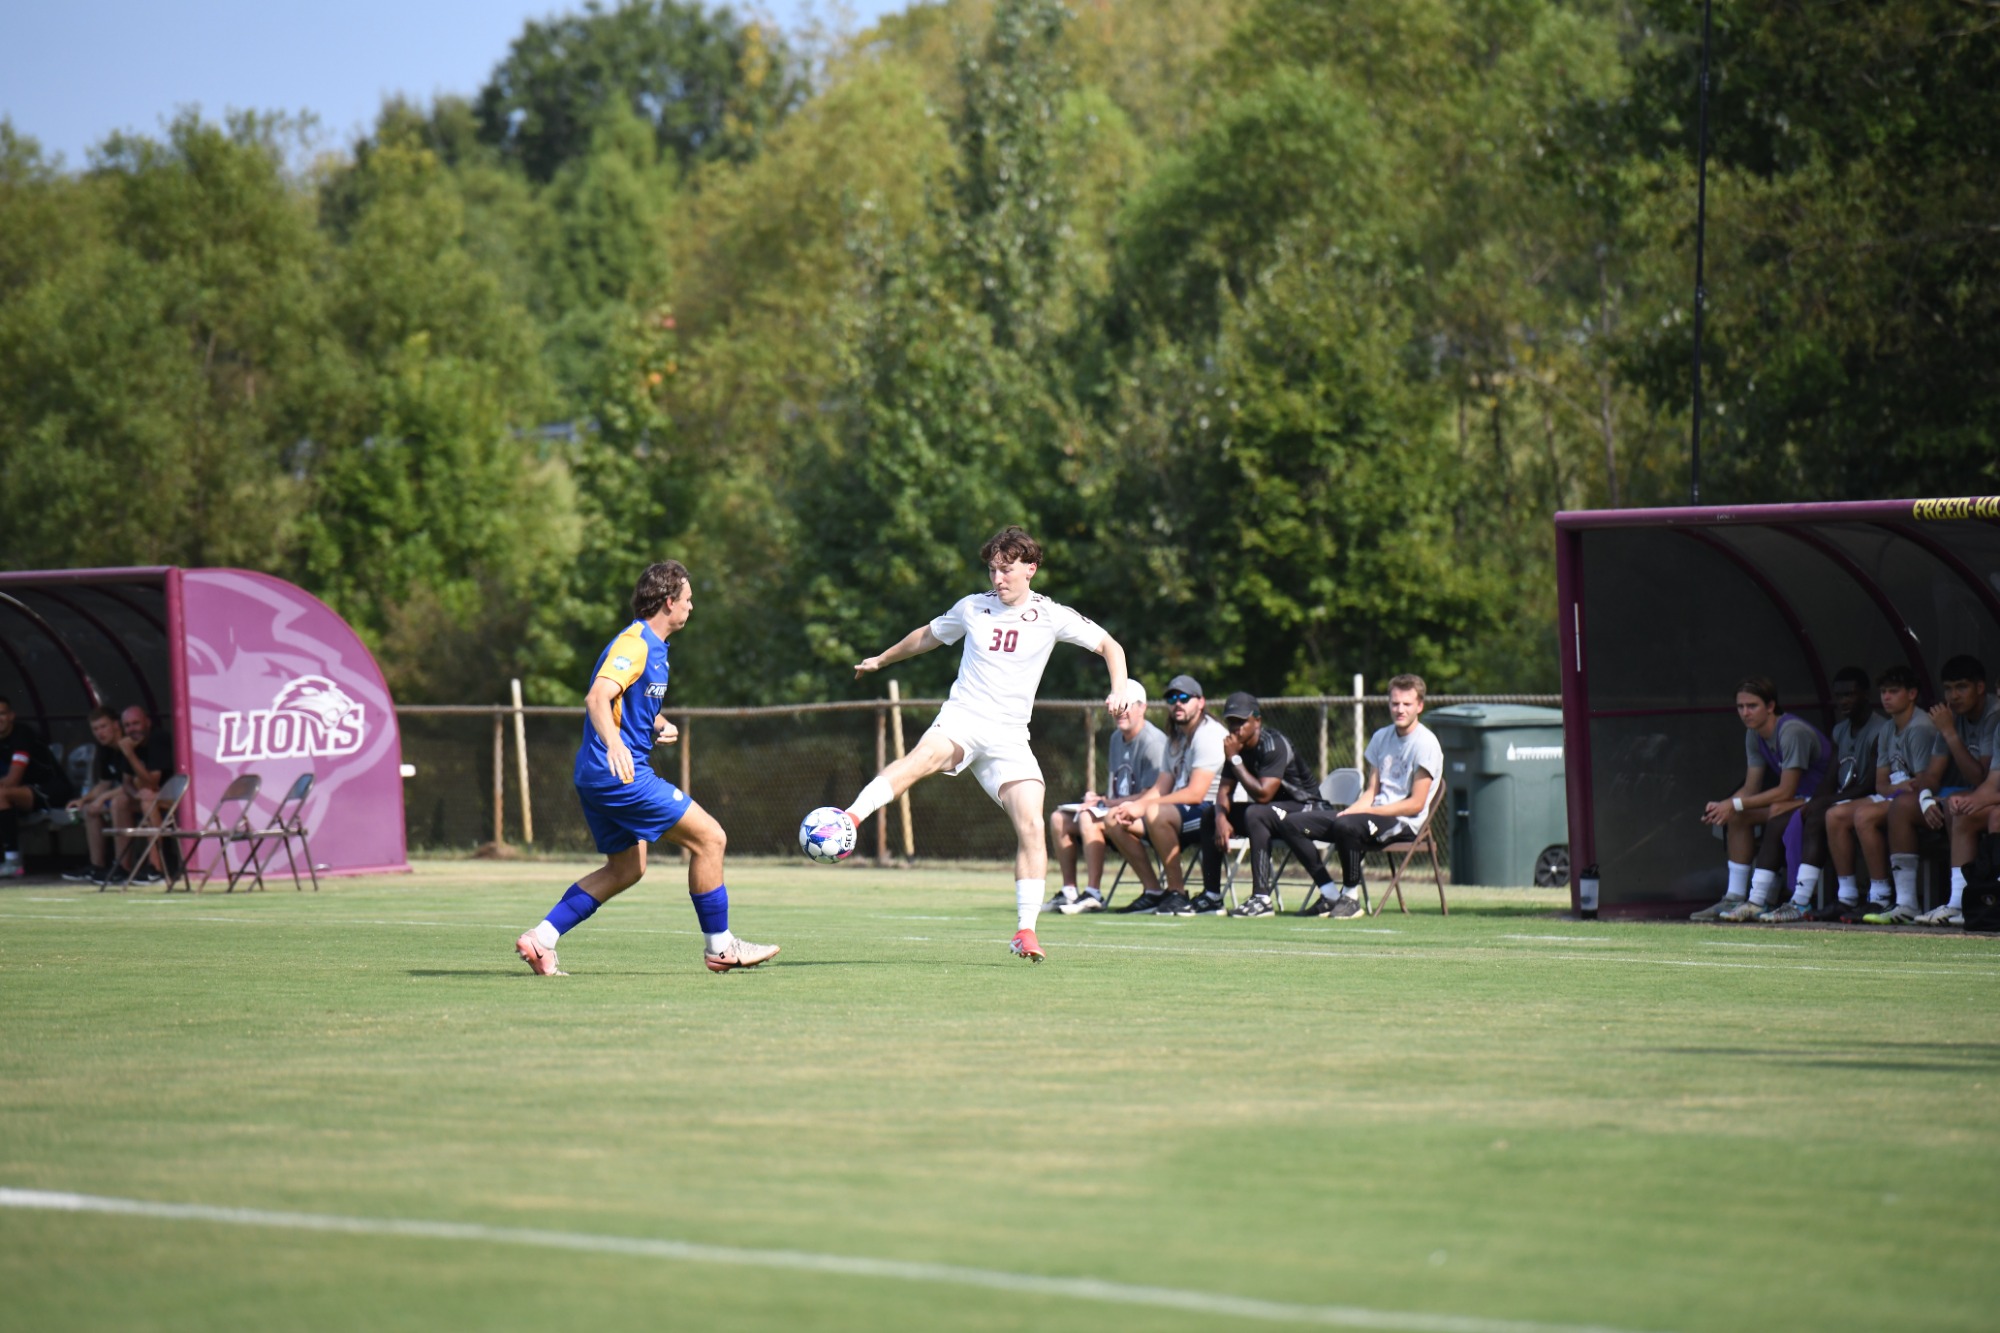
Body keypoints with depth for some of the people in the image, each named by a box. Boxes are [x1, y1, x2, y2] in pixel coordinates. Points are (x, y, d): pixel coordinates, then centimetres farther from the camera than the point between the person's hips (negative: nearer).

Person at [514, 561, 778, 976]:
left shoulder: (653, 646, 16)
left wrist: (659, 726, 11)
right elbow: (598, 698, -30)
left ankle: (540, 938, 9)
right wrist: (614, 743, -49)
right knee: (709, 838, -5)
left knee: (626, 868, 17)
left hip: (597, 775, 11)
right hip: (620, 772, -11)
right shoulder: (635, 644, -16)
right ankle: (719, 946, 4)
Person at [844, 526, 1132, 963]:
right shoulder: (972, 608, 9)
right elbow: (928, 636, 28)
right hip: (962, 718, -1)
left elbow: (1109, 646, 9)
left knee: (1031, 825, -15)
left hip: (1009, 736, 1)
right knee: (927, 756, -36)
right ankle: (850, 819, -52)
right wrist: (881, 659, 40)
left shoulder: (1052, 617, 3)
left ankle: (1025, 931, -10)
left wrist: (1119, 689, -9)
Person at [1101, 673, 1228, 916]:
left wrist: (1143, 806, -22)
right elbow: (1160, 789, 14)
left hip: (1213, 813, -10)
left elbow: (1195, 794, -22)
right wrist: (1132, 805, -8)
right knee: (1115, 821, 2)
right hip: (1180, 814, 10)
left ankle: (1177, 893, -26)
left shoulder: (1209, 735, -13)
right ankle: (1153, 892, 0)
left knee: (1156, 813, -36)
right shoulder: (1175, 740, 18)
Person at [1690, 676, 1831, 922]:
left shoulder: (1792, 731, -24)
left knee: (1776, 814, -34)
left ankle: (1757, 902, -35)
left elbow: (1786, 791, -25)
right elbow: (1751, 788, 8)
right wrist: (1724, 806, -12)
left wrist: (1736, 805, -22)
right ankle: (1735, 897, -5)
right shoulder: (1754, 735, 4)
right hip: (1798, 799, 10)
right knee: (1737, 816, -2)